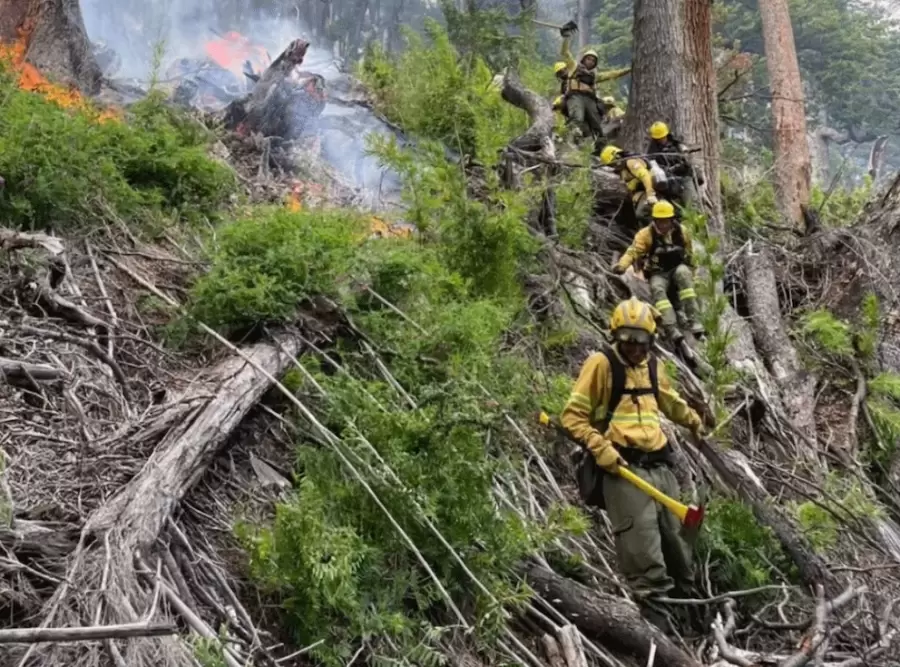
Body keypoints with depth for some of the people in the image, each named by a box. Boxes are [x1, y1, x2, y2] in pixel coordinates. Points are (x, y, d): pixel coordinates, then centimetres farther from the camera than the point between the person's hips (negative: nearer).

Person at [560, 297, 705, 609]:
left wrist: (693, 421, 49)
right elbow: (573, 416, -6)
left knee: (675, 532, 14)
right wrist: (600, 448, -17)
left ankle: (685, 592, 29)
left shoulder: (653, 365, 16)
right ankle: (655, 597, -8)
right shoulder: (601, 363, -5)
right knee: (642, 543, -12)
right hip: (624, 466, -7)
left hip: (659, 463, 7)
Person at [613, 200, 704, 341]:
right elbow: (634, 251, -19)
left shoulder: (682, 232, 0)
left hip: (677, 268, 1)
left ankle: (692, 319, -36)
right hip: (658, 273, -1)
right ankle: (671, 328, -44)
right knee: (657, 289, -32)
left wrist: (690, 275, 19)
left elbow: (689, 255, 13)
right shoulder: (646, 234, -7)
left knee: (683, 273, -33)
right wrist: (622, 265, -38)